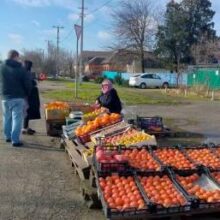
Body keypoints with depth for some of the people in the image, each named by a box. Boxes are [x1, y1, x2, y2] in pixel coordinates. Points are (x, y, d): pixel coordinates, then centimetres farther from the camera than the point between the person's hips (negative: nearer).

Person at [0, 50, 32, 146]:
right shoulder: (21, 69, -11)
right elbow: (28, 84, -8)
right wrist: (26, 94, 8)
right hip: (18, 97, -4)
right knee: (17, 118, -1)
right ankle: (15, 140, -3)